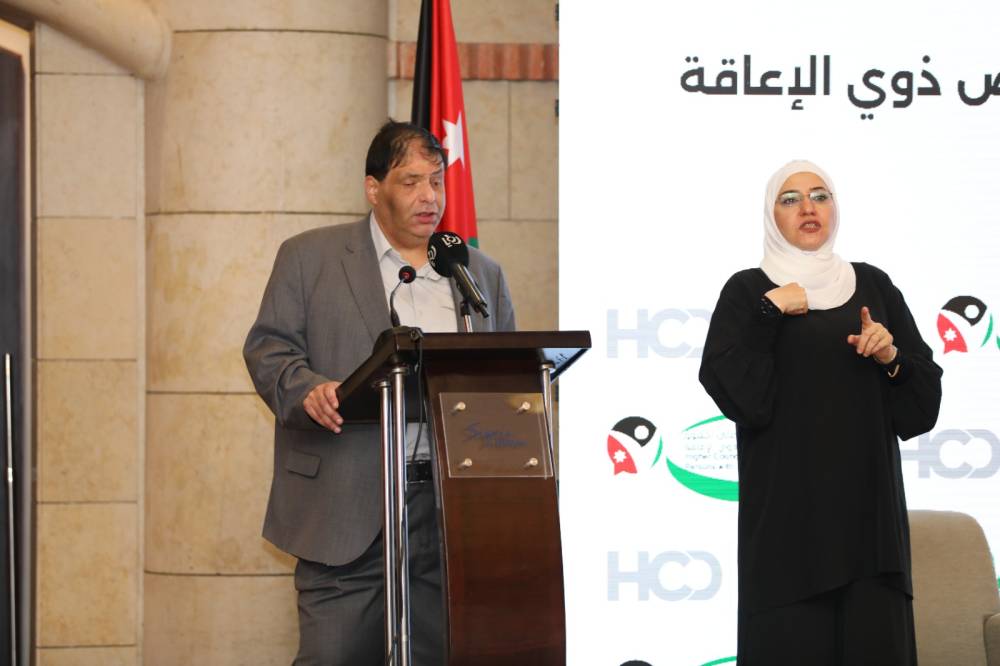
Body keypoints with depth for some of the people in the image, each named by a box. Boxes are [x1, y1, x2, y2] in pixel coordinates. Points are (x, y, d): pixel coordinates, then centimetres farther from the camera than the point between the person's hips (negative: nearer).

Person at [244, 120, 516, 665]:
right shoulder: (309, 258, 9)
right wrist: (306, 390, -17)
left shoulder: (480, 274, 19)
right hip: (347, 508, -3)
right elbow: (267, 347, 3)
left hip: (454, 512, 3)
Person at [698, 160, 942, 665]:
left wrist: (892, 357, -9)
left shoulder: (873, 286, 12)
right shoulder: (747, 292, 3)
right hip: (787, 506, -3)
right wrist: (768, 314, -13)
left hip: (867, 502, 3)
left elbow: (924, 397, 9)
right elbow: (732, 391, -11)